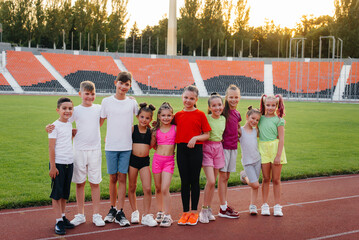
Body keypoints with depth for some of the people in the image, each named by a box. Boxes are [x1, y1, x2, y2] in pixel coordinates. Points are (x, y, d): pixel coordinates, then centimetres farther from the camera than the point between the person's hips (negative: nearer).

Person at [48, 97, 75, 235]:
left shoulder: (69, 125, 10)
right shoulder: (55, 126, -10)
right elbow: (51, 147, -12)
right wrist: (52, 166, -14)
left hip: (69, 163, 7)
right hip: (58, 163, -7)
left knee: (65, 192, 14)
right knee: (56, 193, -1)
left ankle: (63, 216, 24)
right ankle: (58, 221, 2)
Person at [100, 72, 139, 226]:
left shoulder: (132, 102, 4)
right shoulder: (107, 101, 3)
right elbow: (99, 122, 8)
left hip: (126, 146, 0)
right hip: (111, 145, 0)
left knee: (122, 178, -1)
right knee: (113, 178, 6)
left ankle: (120, 213, 3)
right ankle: (112, 209, 21)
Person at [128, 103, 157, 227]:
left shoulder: (150, 132, 4)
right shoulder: (133, 129, -2)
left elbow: (152, 146, 2)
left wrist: (154, 134, -4)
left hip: (145, 161, 1)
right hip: (133, 159, -1)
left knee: (147, 189, -5)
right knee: (132, 188, 10)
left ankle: (146, 216, 4)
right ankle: (135, 212, 27)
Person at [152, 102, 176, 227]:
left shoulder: (175, 128, -1)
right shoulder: (156, 130, 5)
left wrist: (171, 151, -1)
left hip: (169, 160, -3)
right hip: (157, 159, 3)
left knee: (165, 189, -11)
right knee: (158, 188, 11)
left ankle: (167, 216, -2)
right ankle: (160, 212, 27)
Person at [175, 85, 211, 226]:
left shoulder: (200, 114, -1)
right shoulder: (178, 115, 8)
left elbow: (207, 135, 0)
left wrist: (195, 138, -15)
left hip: (196, 149, -2)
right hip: (181, 149, 3)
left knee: (194, 181, 4)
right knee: (184, 181, 7)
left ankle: (194, 212, 14)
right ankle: (185, 212, 15)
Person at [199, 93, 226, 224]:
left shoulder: (223, 119, 7)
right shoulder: (206, 118, -10)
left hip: (218, 149, 5)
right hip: (207, 148, -5)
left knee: (213, 181, 9)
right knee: (211, 181, -13)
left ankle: (208, 209, 19)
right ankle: (204, 210, 2)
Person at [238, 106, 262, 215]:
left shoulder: (256, 131, 5)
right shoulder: (240, 130, -8)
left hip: (257, 160, 4)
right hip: (247, 162, -4)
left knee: (255, 185, 8)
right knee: (255, 185, -8)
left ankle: (253, 205, 19)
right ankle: (245, 176, 21)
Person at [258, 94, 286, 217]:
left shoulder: (278, 120, -2)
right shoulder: (261, 119, 8)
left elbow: (281, 139, -6)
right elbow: (257, 134, 19)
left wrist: (278, 155, -11)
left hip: (275, 148, -2)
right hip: (263, 149, 2)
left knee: (276, 180, 4)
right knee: (266, 179, 7)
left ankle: (277, 206, 12)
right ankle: (265, 205, 15)